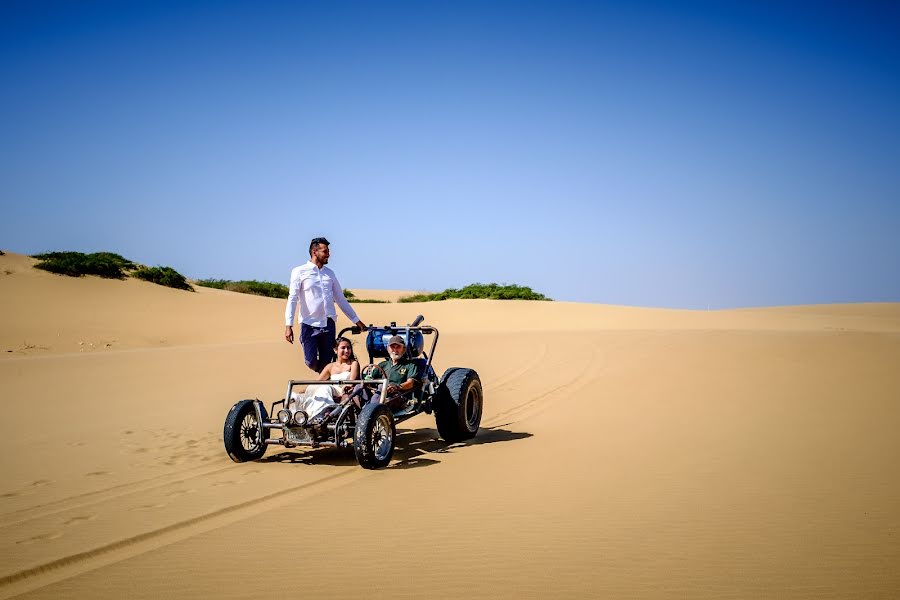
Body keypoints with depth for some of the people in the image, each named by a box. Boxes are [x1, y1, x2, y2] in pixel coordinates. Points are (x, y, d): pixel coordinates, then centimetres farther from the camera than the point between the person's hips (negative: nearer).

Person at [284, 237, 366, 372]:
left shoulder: (330, 273, 13)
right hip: (309, 324, -4)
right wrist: (288, 325, -15)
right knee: (311, 362, -6)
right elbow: (292, 299, -6)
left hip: (328, 323, 4)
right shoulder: (300, 272, -1)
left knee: (326, 363, 2)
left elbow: (340, 299, 19)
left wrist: (356, 320, 18)